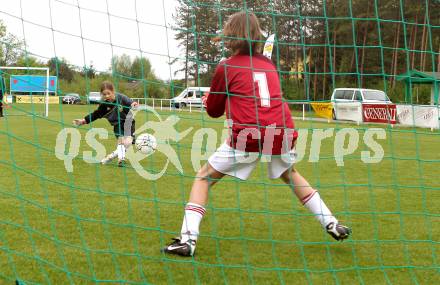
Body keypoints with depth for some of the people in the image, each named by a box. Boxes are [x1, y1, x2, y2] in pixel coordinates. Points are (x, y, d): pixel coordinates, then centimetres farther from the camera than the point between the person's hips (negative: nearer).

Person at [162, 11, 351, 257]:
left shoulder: (226, 68, 6)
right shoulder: (269, 64, 17)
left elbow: (213, 111, 16)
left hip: (249, 136, -4)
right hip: (282, 132, 5)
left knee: (203, 178, 10)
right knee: (290, 174, 33)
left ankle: (188, 239, -5)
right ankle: (331, 224, 32)